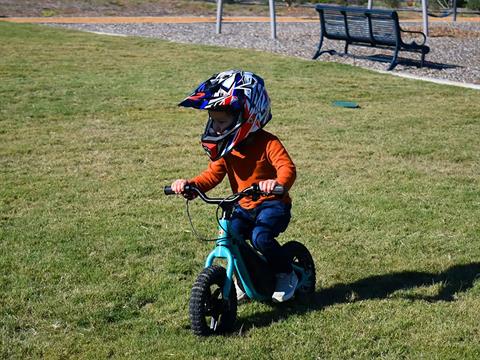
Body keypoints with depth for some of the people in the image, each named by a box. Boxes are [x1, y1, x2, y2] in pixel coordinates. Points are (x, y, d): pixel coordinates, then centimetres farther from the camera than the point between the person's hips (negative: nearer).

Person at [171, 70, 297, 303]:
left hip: (272, 204, -6)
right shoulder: (224, 147, 0)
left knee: (261, 237, -30)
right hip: (244, 207, 6)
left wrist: (279, 183, -55)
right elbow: (213, 174, -2)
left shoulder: (267, 143, -18)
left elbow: (287, 168, -31)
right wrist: (190, 184, -22)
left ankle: (286, 275, -3)